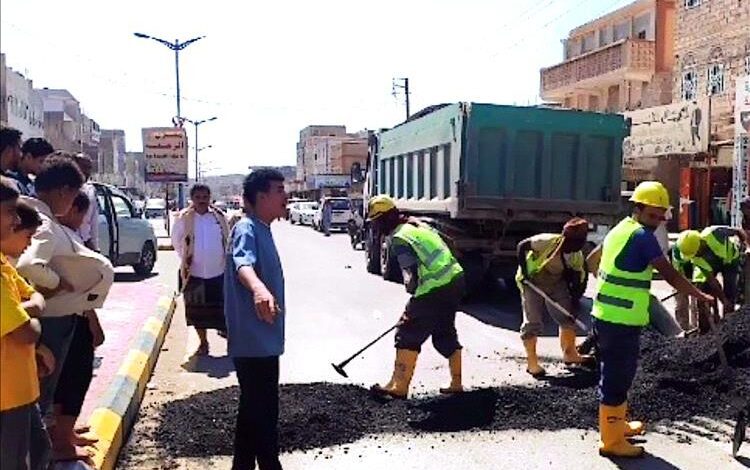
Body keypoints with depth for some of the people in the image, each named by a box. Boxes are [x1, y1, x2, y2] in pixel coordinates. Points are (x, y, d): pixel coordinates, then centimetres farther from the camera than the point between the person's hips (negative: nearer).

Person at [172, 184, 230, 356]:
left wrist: (226, 260, 6)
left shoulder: (220, 217, 0)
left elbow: (228, 240, 10)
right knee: (197, 310, 9)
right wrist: (186, 259, 8)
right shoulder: (183, 219, -3)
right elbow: (176, 242, 9)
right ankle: (203, 342, 25)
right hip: (194, 272, 0)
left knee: (223, 307, 3)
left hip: (219, 272, 0)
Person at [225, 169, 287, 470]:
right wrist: (258, 288, -59)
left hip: (262, 339, 10)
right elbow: (243, 263, -40)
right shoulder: (247, 229, -18)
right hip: (255, 339, -10)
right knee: (263, 411, -2)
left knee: (254, 408, 19)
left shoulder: (262, 230, 13)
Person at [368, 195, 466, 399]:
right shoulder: (418, 225, 16)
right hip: (455, 279, 9)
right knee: (445, 333, 21)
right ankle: (456, 383, 29)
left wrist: (411, 289, -2)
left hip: (435, 290, -9)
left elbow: (412, 272, -19)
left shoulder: (399, 238, -11)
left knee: (408, 334, 0)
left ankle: (399, 386, 2)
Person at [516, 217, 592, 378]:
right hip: (533, 283, -5)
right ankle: (532, 363, 9)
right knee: (532, 323, -4)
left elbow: (578, 280, -3)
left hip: (556, 283, 6)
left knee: (568, 317, 7)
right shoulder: (546, 241, -30)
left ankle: (569, 354, 27)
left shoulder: (577, 256, -12)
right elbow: (522, 246, -21)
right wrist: (523, 271, -22)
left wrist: (574, 301, -8)